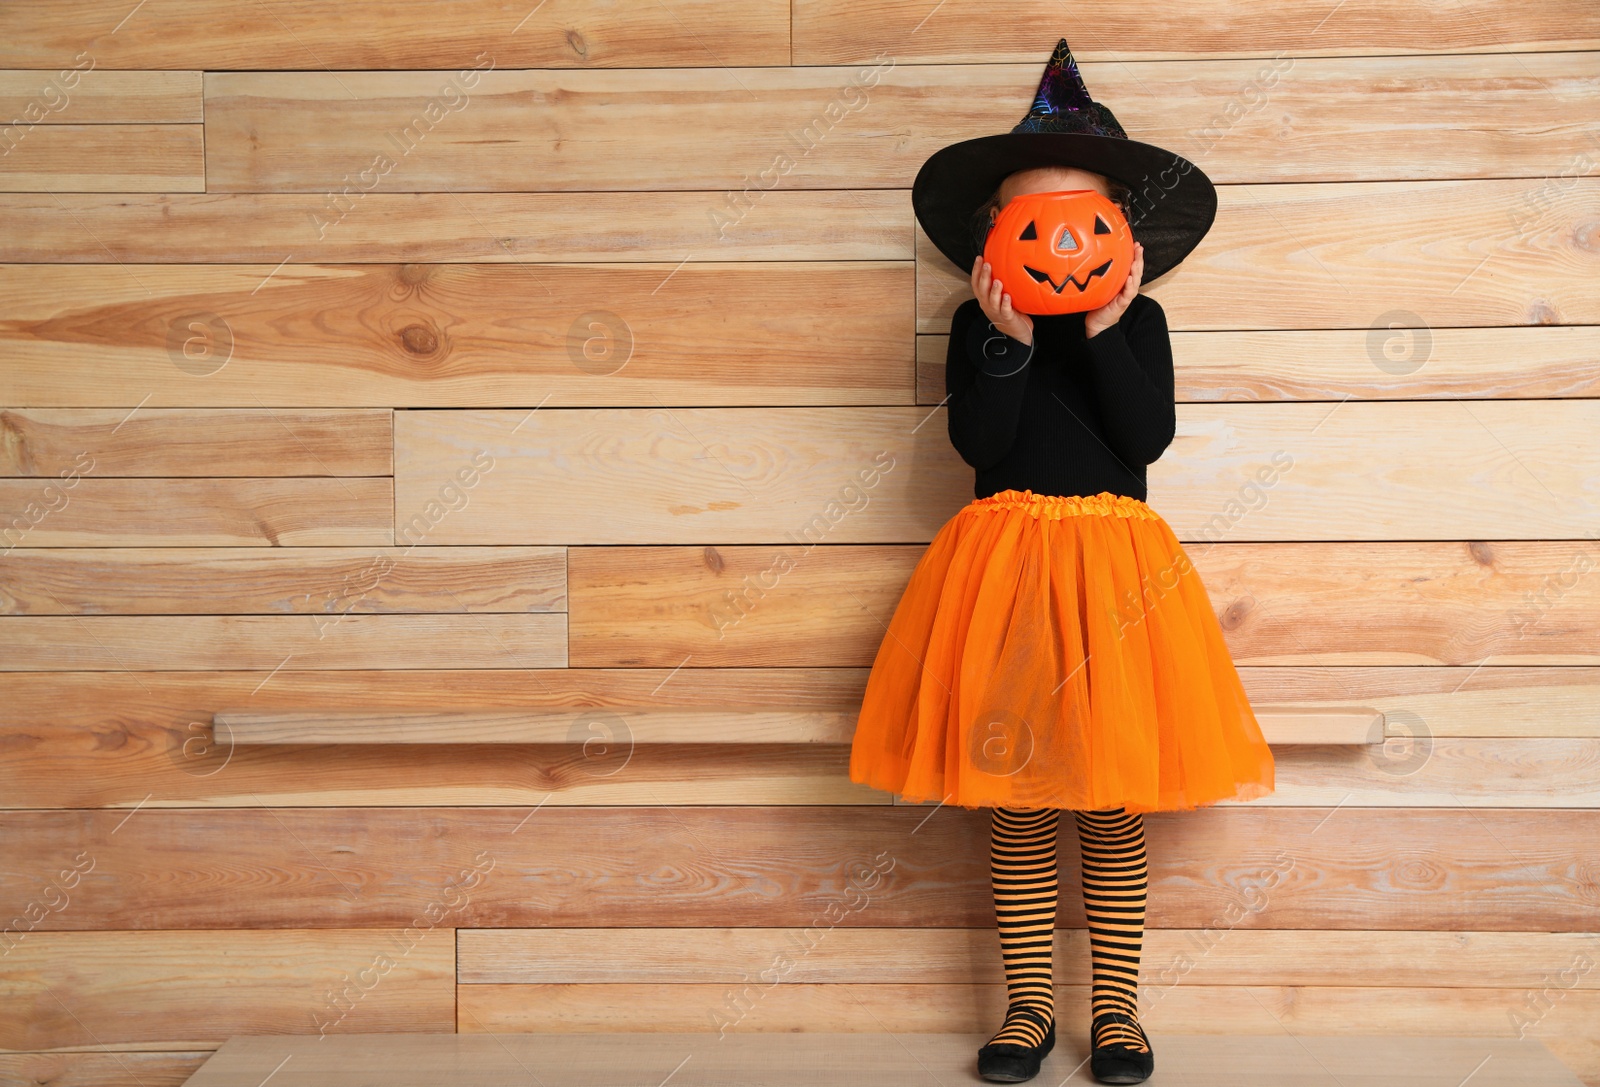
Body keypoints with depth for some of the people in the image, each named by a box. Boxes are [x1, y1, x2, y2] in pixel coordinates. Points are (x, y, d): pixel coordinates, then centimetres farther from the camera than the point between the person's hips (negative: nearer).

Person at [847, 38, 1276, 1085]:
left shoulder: (1139, 319, 6)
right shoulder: (977, 324, 5)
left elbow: (1149, 436, -8)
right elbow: (978, 441, -8)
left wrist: (1101, 330, -15)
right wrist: (1010, 341, -18)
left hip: (1111, 563, 0)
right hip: (1006, 560, 0)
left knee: (1113, 799, 4)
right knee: (1015, 798, 3)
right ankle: (1030, 1002, 15)